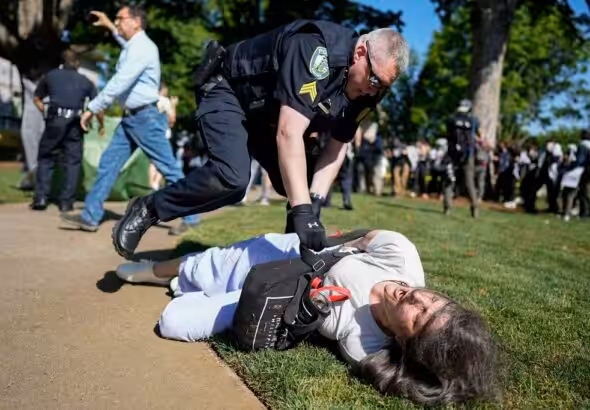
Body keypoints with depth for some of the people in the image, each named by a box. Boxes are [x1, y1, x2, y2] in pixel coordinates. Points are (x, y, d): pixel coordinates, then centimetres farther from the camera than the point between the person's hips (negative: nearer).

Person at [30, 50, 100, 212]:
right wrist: (101, 125, 26)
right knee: (72, 162, 6)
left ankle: (40, 198, 3)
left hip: (54, 121, 0)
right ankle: (66, 201, 3)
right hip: (75, 124, 0)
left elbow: (37, 98, 22)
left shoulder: (51, 76, 16)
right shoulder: (85, 81, 15)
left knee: (45, 159, 10)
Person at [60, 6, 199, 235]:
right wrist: (109, 26, 43)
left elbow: (120, 82, -22)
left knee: (168, 168, -5)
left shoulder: (142, 48, -15)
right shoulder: (134, 45, 16)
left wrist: (93, 108, -19)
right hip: (130, 117, 10)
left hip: (145, 117, -10)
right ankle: (90, 217, 12)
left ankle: (190, 216, 4)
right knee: (108, 163, 7)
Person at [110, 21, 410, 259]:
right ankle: (148, 209, -8)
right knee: (232, 178, -29)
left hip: (269, 115, 8)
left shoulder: (365, 91, -9)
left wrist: (314, 200, -19)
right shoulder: (315, 50, -34)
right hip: (228, 91, -8)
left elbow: (337, 147, -4)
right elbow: (288, 135, -41)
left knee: (299, 185, -1)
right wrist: (302, 209, -46)